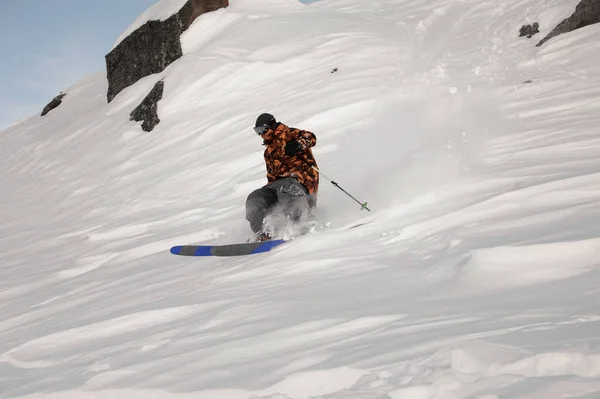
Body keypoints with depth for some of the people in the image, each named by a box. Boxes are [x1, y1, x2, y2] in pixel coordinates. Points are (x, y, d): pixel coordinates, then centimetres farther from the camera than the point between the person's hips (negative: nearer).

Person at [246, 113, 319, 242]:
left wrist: (298, 144, -31)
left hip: (301, 177, -8)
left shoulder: (288, 134, 7)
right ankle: (263, 234, -25)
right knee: (254, 200, -11)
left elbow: (310, 137, -11)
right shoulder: (269, 152, 31)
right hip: (279, 183, 8)